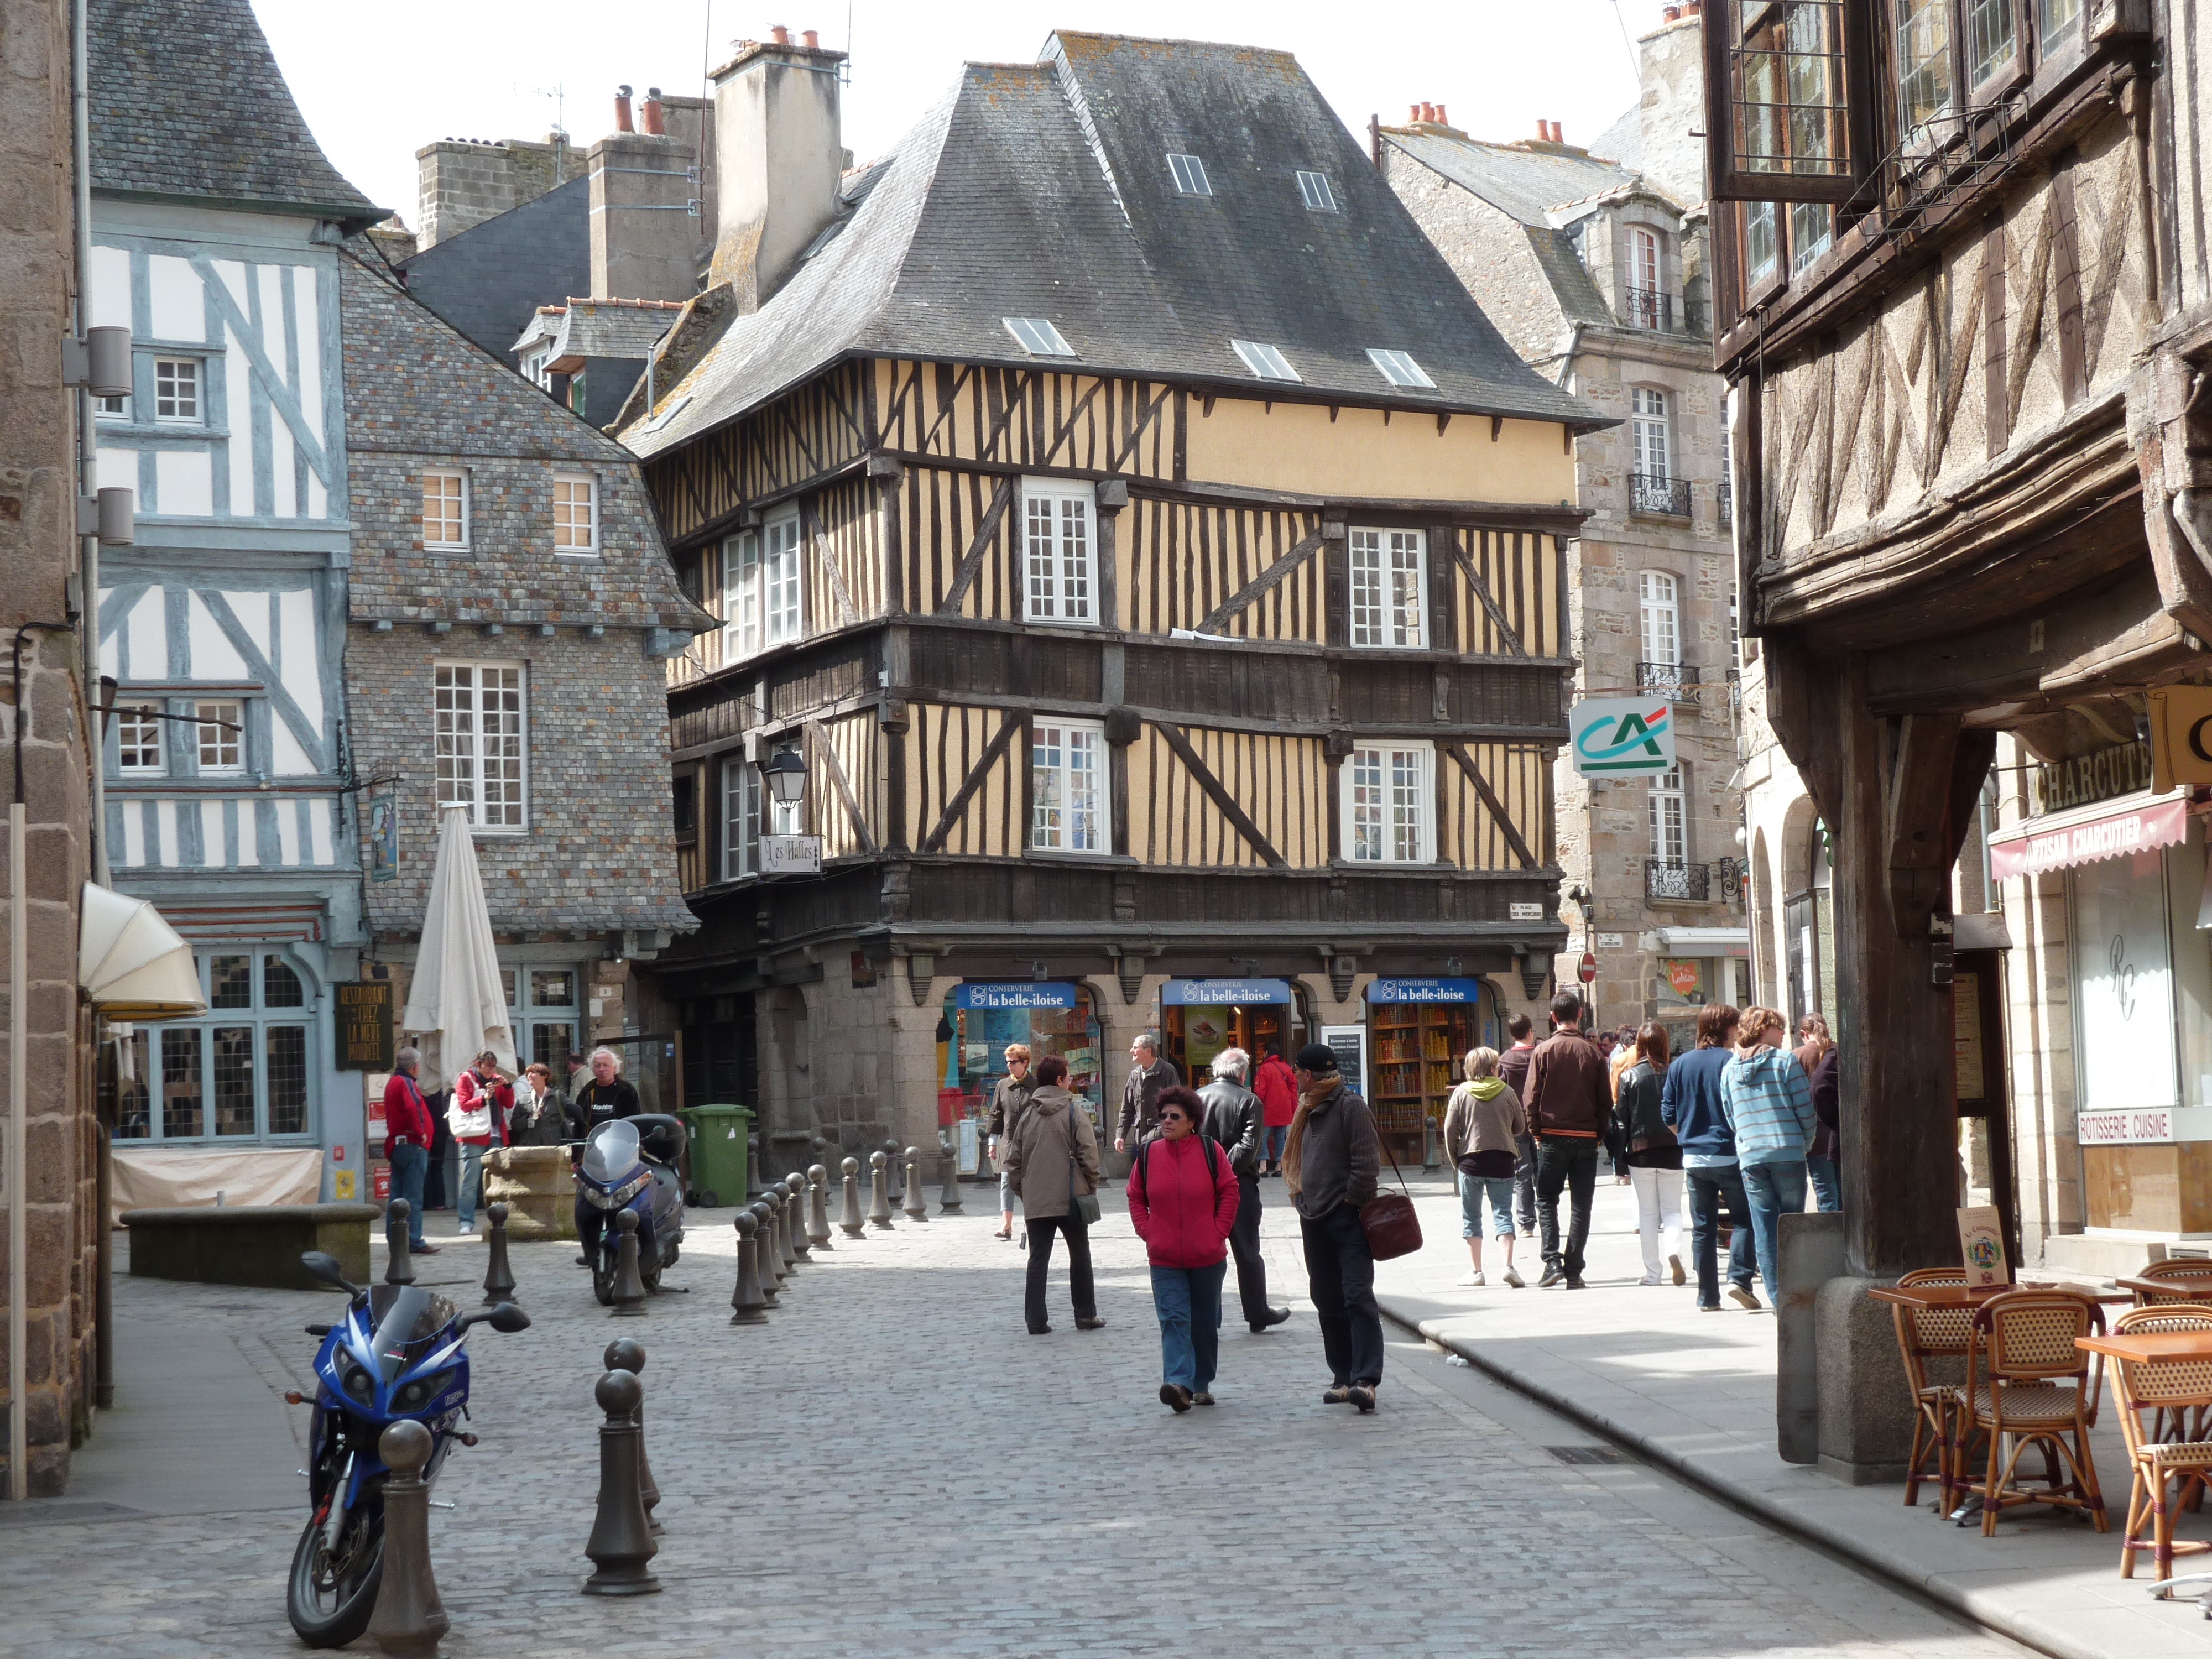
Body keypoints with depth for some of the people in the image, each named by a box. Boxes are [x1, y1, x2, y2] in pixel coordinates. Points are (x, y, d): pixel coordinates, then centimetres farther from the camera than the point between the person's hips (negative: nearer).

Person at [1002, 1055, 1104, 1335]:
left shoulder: (1028, 1116, 7)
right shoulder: (1073, 1113, -6)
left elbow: (1013, 1160, 8)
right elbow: (1089, 1155, -11)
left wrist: (1022, 1191, 16)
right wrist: (1091, 1186, 3)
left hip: (1035, 1203, 3)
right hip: (1070, 1199, -3)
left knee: (1038, 1260, 5)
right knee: (1080, 1256, 11)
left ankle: (1035, 1320, 0)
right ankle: (1085, 1315, 14)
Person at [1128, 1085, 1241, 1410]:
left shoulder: (1210, 1150, -4)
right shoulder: (1148, 1154, 1)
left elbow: (1230, 1192, 1)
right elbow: (1136, 1198, 11)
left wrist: (1219, 1231, -6)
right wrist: (1147, 1232, -1)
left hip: (1207, 1257, 0)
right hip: (1164, 1260, 0)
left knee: (1205, 1323, 11)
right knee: (1174, 1319, -12)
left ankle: (1202, 1385, 25)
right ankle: (1179, 1383, -22)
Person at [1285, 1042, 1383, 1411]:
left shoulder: (1351, 1106, -9)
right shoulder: (1308, 1110, 17)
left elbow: (1367, 1163, -15)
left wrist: (1348, 1202, -12)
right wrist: (1302, 1194, 12)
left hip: (1348, 1219, -9)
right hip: (1314, 1221, 9)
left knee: (1357, 1297, -14)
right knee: (1328, 1303, 9)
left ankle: (1365, 1381, -20)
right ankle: (1344, 1378, 15)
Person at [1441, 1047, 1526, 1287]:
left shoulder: (1461, 1093, -4)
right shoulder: (1507, 1093, -2)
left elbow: (1450, 1129, -5)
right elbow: (1521, 1128, 7)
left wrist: (1455, 1159, 7)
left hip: (1471, 1160, 0)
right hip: (1502, 1160, 0)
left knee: (1471, 1217, 9)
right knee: (1502, 1213, 2)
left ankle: (1476, 1271, 8)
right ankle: (1508, 1266, -13)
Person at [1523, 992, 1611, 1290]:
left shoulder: (1543, 1051, -5)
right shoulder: (1593, 1053, 0)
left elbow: (1532, 1097, -5)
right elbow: (1606, 1100, 3)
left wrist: (1536, 1131, 7)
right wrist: (1599, 1134, 13)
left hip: (1552, 1137, -1)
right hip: (1586, 1139, 1)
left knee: (1547, 1200, 10)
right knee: (1581, 1206, 7)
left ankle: (1552, 1261, -7)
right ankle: (1574, 1271, 4)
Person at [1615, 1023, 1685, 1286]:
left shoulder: (1629, 1077, -4)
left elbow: (1621, 1121, -2)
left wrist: (1620, 1161, 4)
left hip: (1640, 1153, 0)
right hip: (1672, 1152, 0)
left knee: (1647, 1213, 9)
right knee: (1672, 1210, 10)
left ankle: (1652, 1273, 7)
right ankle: (1674, 1251, -18)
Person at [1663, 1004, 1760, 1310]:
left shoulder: (1680, 1065, 5)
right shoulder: (1733, 1063, -9)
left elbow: (1668, 1115, 7)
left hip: (1694, 1158, 4)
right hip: (1730, 1156, -4)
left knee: (1702, 1229, 7)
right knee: (1744, 1220, 7)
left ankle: (1707, 1297, 7)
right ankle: (1739, 1278, -10)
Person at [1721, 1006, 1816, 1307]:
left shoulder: (1730, 1069, 10)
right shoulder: (1785, 1060, -4)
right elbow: (1805, 1110, -4)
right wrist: (1806, 1138, 13)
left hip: (1749, 1158, 3)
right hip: (1787, 1154, -3)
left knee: (1764, 1229, 5)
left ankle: (1777, 1297, 2)